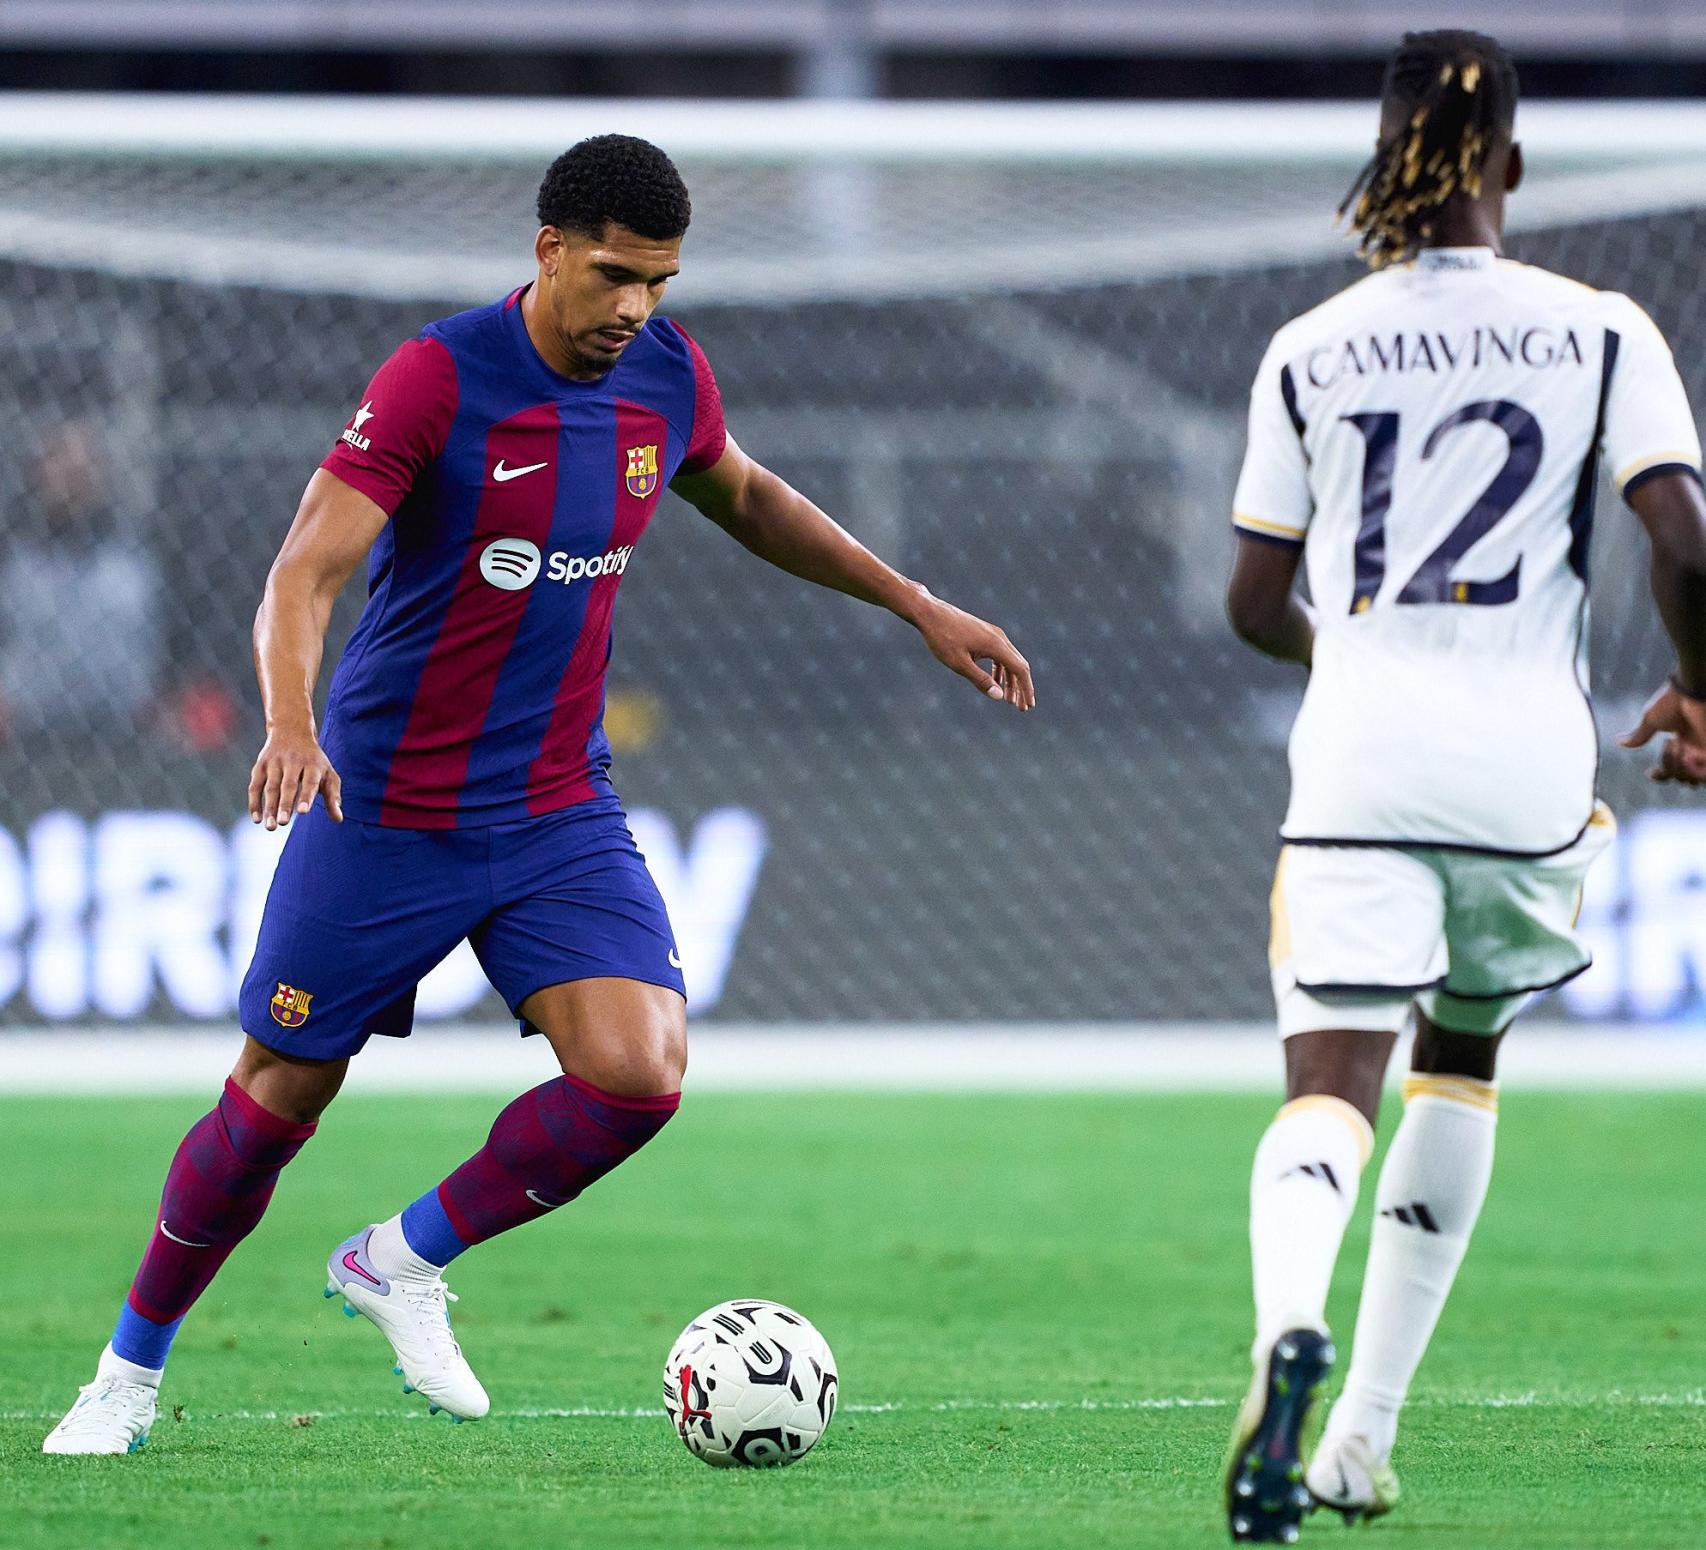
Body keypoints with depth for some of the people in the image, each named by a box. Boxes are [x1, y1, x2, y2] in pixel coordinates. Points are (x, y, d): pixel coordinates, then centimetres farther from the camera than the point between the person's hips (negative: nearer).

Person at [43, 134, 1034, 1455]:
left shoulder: (669, 377, 0)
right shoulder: (437, 379, -18)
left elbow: (746, 501, 23)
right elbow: (307, 572, -25)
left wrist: (920, 606, 20)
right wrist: (291, 721, -43)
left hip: (560, 814, 4)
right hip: (385, 809, -4)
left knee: (638, 1073, -17)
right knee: (277, 1097, 5)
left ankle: (404, 1261, 5)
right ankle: (132, 1371, 27)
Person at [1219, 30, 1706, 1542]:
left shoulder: (1310, 351, 5)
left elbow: (1257, 602, 10)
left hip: (1358, 755, -1)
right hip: (1529, 761, 1)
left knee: (1330, 1085, -7)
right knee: (1462, 1062, 21)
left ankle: (1289, 1327, -40)